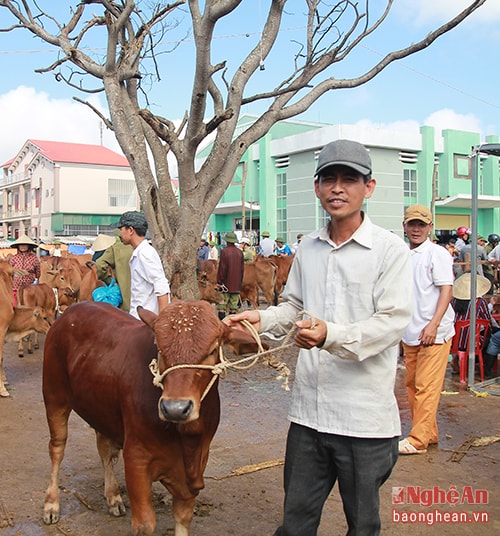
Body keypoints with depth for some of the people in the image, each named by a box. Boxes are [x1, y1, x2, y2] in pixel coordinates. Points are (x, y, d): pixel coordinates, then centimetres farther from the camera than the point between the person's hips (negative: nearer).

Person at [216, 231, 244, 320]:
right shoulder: (240, 252, 5)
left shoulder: (224, 251, -10)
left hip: (225, 283, -4)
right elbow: (242, 268, 10)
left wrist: (219, 281, -6)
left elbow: (221, 268, -10)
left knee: (222, 302, 0)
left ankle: (221, 318, -4)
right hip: (236, 284, 4)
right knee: (234, 303, 8)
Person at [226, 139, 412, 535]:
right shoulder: (308, 249, 9)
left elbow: (392, 322, -15)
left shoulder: (391, 250, -8)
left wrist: (331, 336, -30)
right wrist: (263, 320, 0)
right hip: (308, 409, 5)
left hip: (364, 416, -4)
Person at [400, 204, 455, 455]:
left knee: (426, 387, -7)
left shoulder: (437, 253, -7)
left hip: (434, 333, -7)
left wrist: (433, 324, -23)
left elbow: (446, 290, -14)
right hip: (410, 333, 7)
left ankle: (419, 439, 0)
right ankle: (429, 433, 24)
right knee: (412, 385, 12)